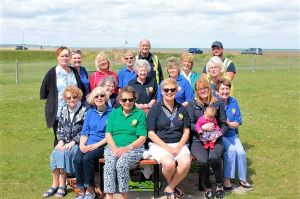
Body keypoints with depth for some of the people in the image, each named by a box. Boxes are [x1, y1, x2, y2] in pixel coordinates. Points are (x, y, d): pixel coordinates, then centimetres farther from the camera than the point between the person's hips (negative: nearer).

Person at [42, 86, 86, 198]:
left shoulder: (84, 111, -6)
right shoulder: (64, 110, 13)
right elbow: (60, 128, 13)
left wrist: (72, 142, -17)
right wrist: (61, 141, -4)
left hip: (78, 143, -5)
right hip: (65, 143, 5)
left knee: (64, 153, -29)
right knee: (55, 153, -23)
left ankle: (62, 186, -20)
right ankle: (55, 185, -20)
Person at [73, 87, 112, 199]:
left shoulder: (112, 112, 0)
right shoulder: (90, 112, 16)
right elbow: (84, 132, 13)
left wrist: (96, 145, -15)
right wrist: (82, 144, -6)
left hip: (102, 144, -4)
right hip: (88, 144, 4)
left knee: (87, 158, -30)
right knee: (77, 159, -25)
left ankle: (90, 190, -13)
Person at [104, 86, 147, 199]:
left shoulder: (140, 114, 7)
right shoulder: (114, 113, 17)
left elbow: (142, 138, -1)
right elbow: (108, 134, 9)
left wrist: (127, 148, -14)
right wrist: (115, 149, -10)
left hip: (134, 148, -2)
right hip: (113, 147, 3)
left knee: (122, 163, -33)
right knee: (109, 164, -30)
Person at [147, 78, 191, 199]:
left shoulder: (181, 109, 12)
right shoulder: (155, 108, 2)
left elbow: (186, 131, 11)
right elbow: (151, 133, -3)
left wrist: (178, 147, -8)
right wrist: (167, 148, -13)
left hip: (179, 144, 3)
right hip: (159, 144, -3)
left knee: (186, 162, -30)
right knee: (169, 163, -33)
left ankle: (170, 188, -6)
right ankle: (172, 186, 1)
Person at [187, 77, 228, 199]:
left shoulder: (217, 104, 11)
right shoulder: (192, 105, 8)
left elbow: (224, 124, 9)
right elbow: (189, 124, 1)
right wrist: (202, 127, -14)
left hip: (215, 139, 1)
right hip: (197, 140, 0)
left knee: (214, 157, -31)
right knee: (203, 160, -30)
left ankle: (220, 185, -5)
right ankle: (207, 187, -3)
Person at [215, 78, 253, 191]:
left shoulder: (234, 102, 5)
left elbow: (238, 122, 5)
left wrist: (229, 124, -14)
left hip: (231, 134, 4)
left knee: (241, 152, -18)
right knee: (231, 149, -28)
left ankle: (243, 179, 2)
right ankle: (226, 179, -15)